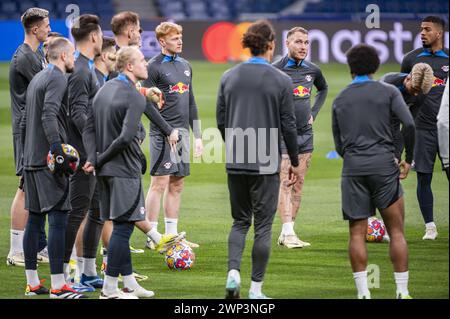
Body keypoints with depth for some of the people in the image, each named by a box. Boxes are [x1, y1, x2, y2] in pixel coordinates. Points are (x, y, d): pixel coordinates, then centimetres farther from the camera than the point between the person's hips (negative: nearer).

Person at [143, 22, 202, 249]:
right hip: (163, 134, -7)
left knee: (177, 185, 9)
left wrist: (197, 135, 18)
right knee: (160, 183, -8)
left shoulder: (185, 66, 16)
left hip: (182, 132, 7)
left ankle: (172, 235, 13)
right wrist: (168, 131, -17)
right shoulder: (154, 67, -7)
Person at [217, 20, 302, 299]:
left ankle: (233, 271, -5)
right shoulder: (281, 81, -7)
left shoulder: (229, 77, 3)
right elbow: (288, 126, -5)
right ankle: (256, 289, 5)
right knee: (263, 226, 4)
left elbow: (221, 121, 8)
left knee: (240, 221, 16)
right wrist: (295, 162, 6)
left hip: (236, 161, 3)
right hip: (266, 162, -3)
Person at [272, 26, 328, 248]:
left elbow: (323, 89, 28)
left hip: (305, 134, 6)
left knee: (298, 185, 5)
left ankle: (286, 234, 10)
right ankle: (288, 234, -18)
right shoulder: (275, 70, -10)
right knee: (285, 183, -13)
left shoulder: (312, 70, 7)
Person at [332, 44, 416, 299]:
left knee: (357, 234, 3)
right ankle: (403, 292, 0)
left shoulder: (340, 100, 13)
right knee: (396, 232, 3)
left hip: (352, 168, 2)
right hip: (383, 165, -2)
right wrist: (408, 159, 2)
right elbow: (409, 124, -9)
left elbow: (339, 146, 15)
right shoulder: (388, 92, 4)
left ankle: (363, 293, -3)